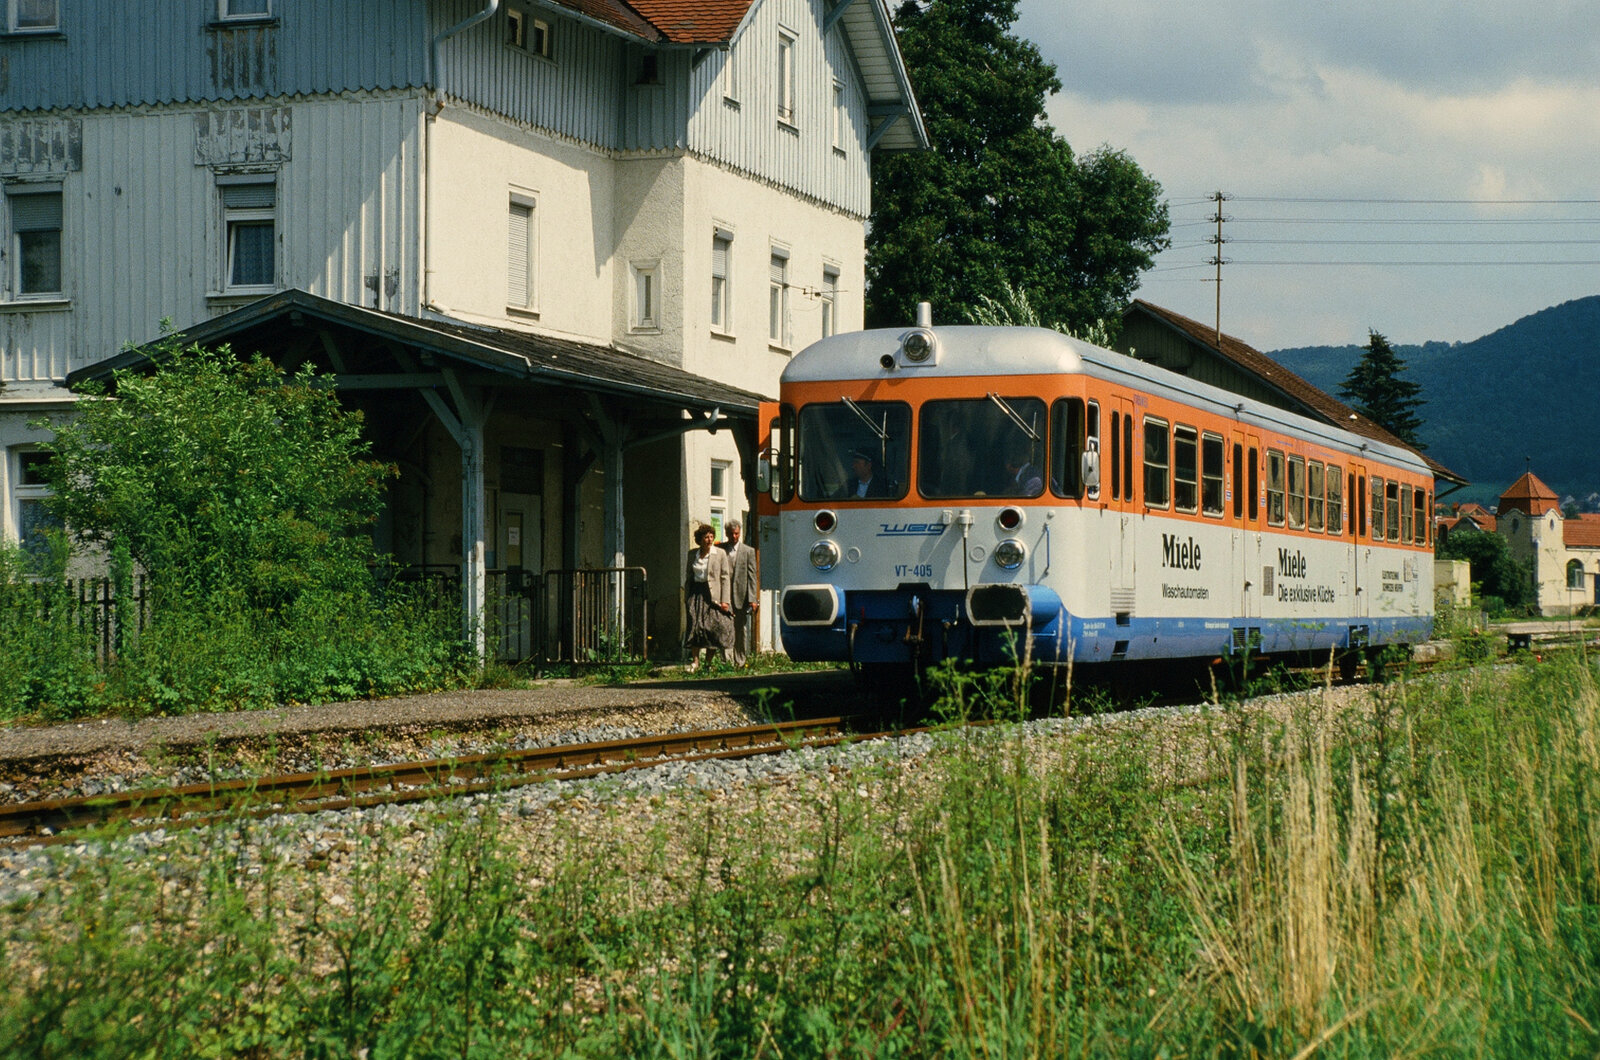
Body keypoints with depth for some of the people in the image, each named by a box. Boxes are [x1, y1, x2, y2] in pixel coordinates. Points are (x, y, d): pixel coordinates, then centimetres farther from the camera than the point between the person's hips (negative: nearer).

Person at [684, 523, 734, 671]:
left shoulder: (720, 554, -1)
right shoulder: (692, 554, 9)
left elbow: (725, 577, -3)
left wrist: (725, 600, -9)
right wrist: (686, 596, 11)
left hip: (713, 595, -2)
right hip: (696, 593, 2)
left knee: (713, 628, -3)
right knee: (695, 626, -5)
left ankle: (708, 662, 8)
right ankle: (695, 661, -1)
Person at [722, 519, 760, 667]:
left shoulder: (748, 551, 4)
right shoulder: (720, 549, 6)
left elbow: (752, 576, 1)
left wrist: (753, 599, -7)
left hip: (742, 596, 0)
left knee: (742, 630, 5)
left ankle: (740, 661, 13)